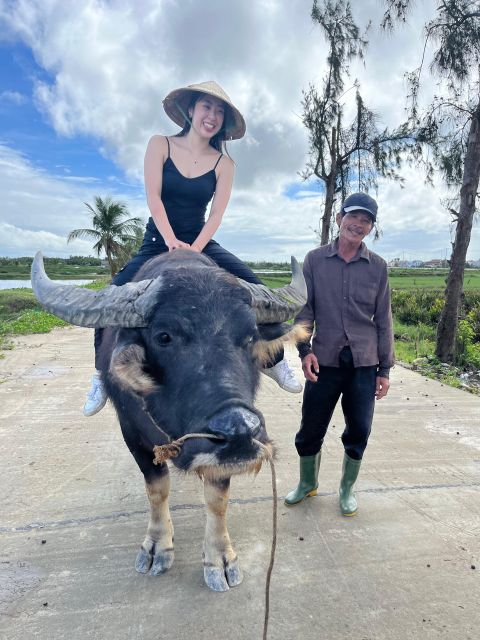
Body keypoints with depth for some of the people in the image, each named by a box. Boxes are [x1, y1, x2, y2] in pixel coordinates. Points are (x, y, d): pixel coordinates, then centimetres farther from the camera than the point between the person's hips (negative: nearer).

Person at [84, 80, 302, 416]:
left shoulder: (224, 163, 2)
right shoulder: (160, 145, 0)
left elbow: (216, 214, -6)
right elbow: (153, 197, -10)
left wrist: (193, 249, -21)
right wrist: (171, 240, -24)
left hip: (201, 242, 1)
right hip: (158, 241, 0)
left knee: (254, 287, -18)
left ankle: (274, 360, -2)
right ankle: (102, 375, 3)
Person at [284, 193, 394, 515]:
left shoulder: (377, 266, 3)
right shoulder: (315, 260, 1)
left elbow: (383, 320, 6)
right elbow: (304, 309, 1)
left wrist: (385, 368, 4)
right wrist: (305, 349, -13)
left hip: (364, 363, 1)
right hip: (324, 360, -1)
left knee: (358, 432, 9)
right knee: (311, 429, 9)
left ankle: (347, 489, 34)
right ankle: (308, 483, 36)